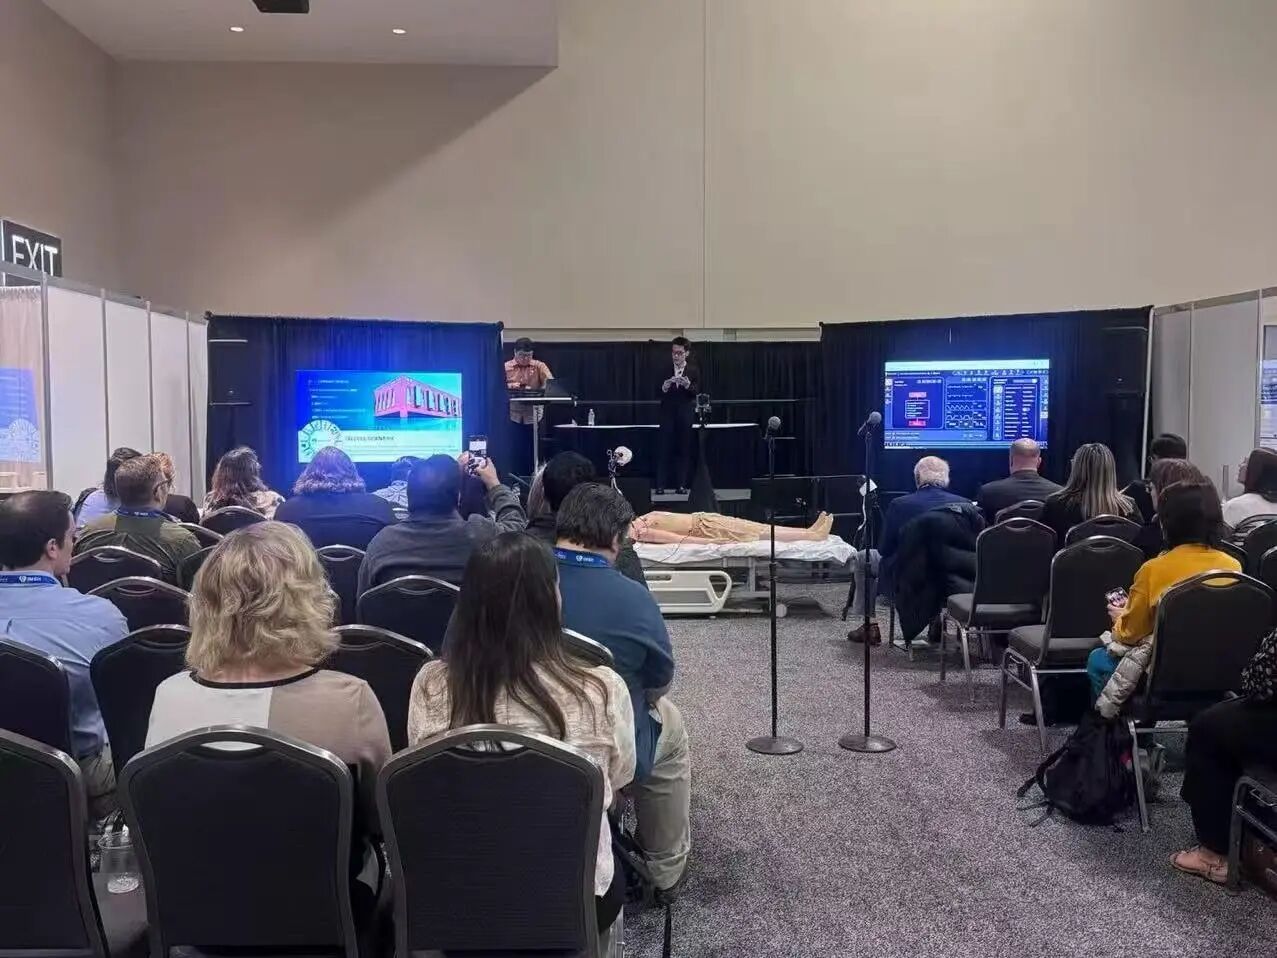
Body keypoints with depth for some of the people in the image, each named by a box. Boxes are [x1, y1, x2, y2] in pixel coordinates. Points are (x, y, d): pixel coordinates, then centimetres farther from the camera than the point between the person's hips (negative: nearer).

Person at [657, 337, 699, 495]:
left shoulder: (693, 370, 5)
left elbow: (696, 392, -3)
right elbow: (658, 393, 0)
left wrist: (687, 385, -23)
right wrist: (664, 388, -22)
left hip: (685, 414, 0)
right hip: (668, 413, 0)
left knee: (684, 450, 2)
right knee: (665, 449, -4)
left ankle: (681, 484, 6)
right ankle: (661, 484, -3)